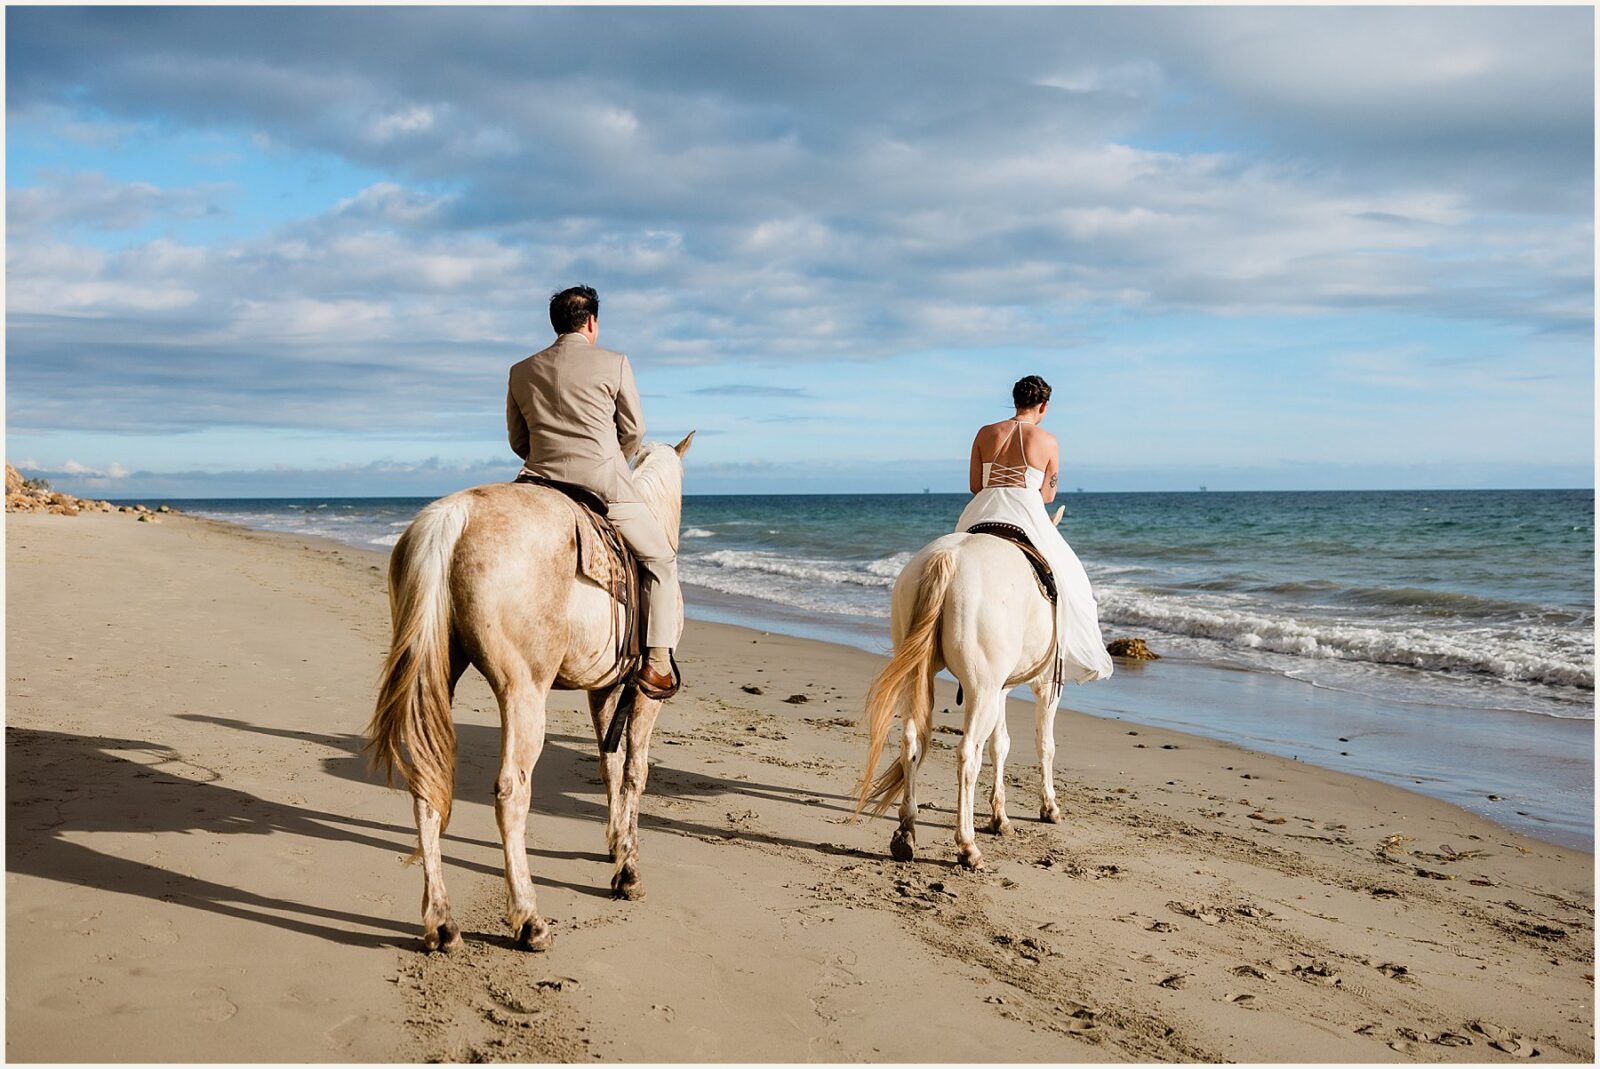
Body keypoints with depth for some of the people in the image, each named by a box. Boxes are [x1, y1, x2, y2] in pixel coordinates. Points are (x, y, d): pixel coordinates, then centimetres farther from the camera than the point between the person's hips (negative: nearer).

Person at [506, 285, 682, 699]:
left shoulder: (522, 371, 11)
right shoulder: (614, 363, 0)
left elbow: (518, 441, 16)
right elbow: (634, 431, 6)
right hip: (606, 487, -4)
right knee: (661, 560, 13)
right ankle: (657, 664, 3)